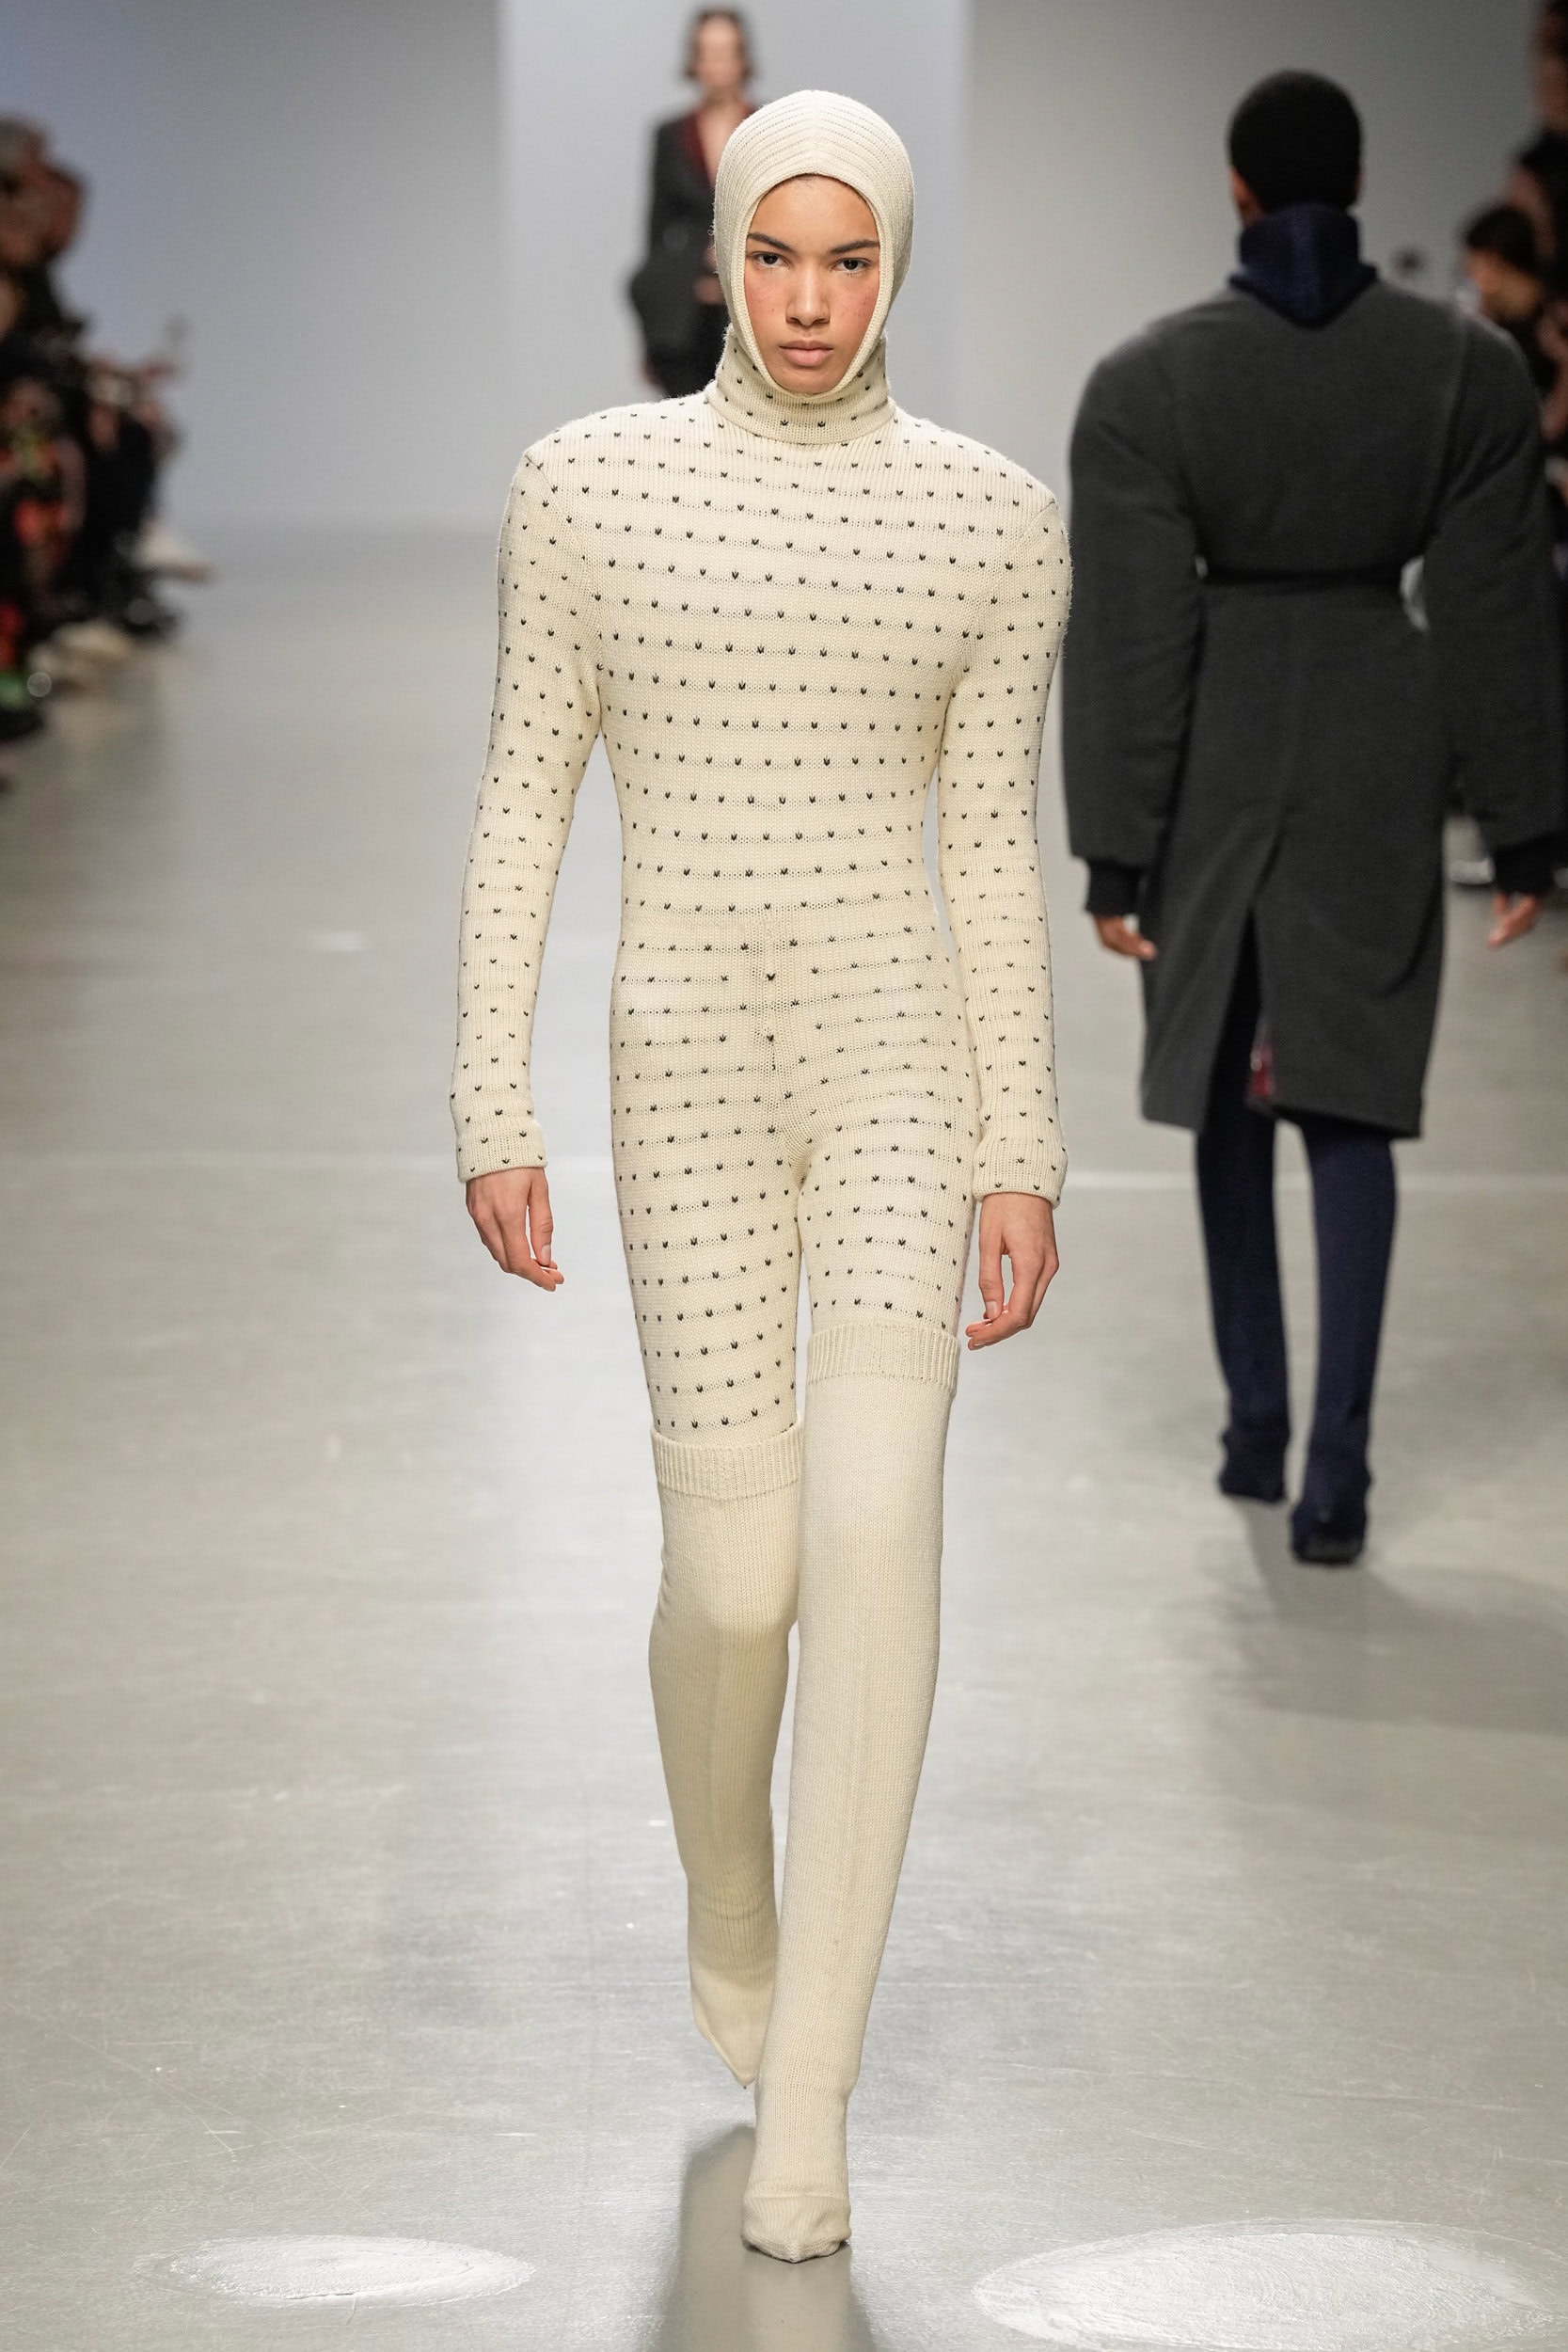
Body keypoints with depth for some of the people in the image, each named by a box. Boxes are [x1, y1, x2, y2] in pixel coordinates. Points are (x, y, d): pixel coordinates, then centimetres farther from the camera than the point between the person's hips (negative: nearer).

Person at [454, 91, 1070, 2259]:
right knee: (736, 1578, 0)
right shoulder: (589, 484, 0)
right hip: (692, 1068, 0)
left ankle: (805, 2091, -7)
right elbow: (524, 804, 3)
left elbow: (996, 844, 5)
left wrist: (1024, 1158, 2)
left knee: (877, 1537, -16)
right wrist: (495, 1115, -2)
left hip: (906, 1053, 0)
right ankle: (731, 1907, 36)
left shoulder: (995, 518, 2)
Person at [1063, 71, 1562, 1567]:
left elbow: (1131, 637, -9)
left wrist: (1116, 854, -5)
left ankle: (1255, 1431, 23)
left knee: (1231, 1101, 16)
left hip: (1215, 757, 0)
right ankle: (1335, 1469, -4)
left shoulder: (1147, 384, -9)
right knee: (1347, 1106, 5)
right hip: (1378, 756, 1)